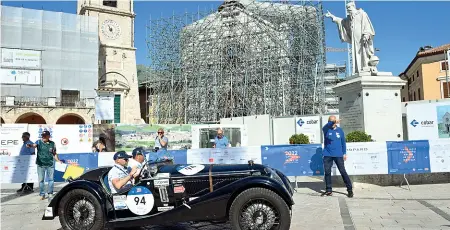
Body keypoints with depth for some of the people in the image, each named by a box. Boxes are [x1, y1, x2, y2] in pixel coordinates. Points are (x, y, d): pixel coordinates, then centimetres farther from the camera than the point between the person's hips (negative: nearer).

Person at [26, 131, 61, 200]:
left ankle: (50, 194, 17)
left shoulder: (52, 144, 4)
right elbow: (34, 145, -23)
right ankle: (42, 194, 16)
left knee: (51, 179, 5)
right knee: (41, 180, 5)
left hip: (50, 164, 1)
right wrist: (30, 145, -45)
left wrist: (58, 160, 0)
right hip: (41, 164, -1)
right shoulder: (39, 142, -1)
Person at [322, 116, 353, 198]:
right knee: (327, 172, 4)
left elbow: (343, 142, 12)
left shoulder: (340, 130, 6)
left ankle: (350, 189, 5)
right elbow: (327, 126, -25)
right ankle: (328, 190, 15)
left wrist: (344, 153, 7)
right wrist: (333, 122, -46)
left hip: (338, 155, 0)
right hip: (327, 155, 0)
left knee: (343, 172, -3)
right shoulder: (326, 129, 0)